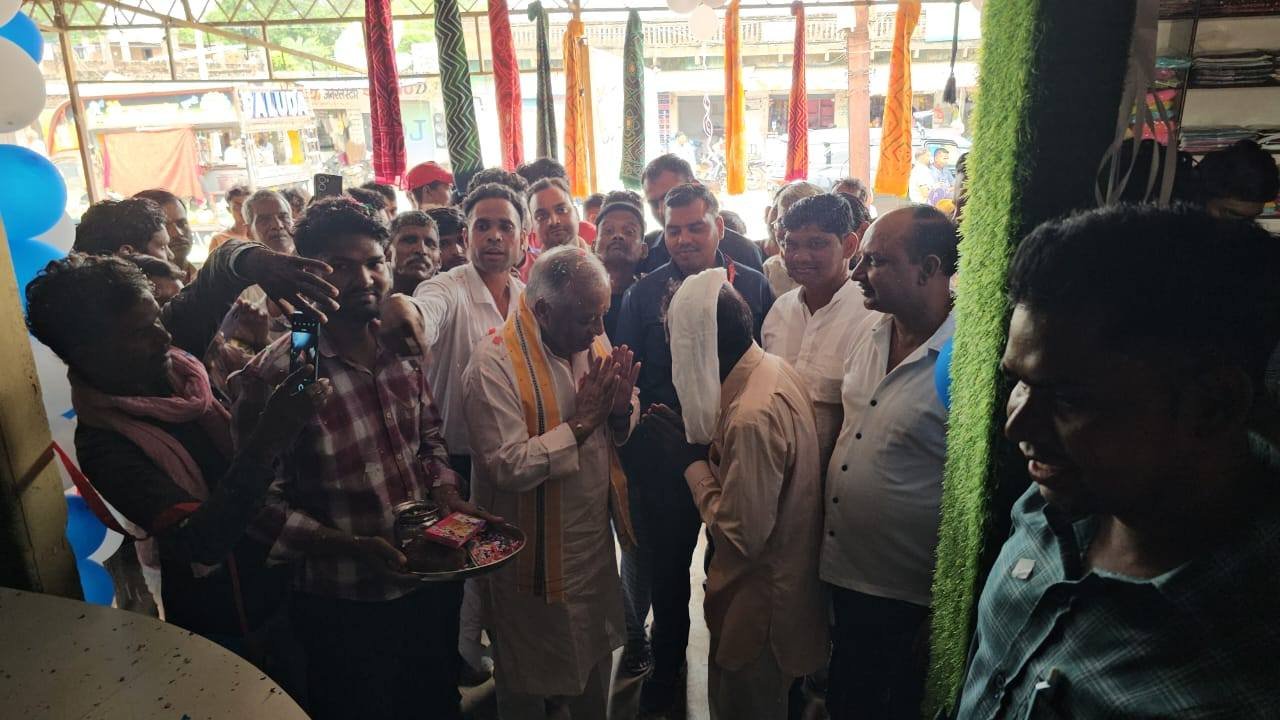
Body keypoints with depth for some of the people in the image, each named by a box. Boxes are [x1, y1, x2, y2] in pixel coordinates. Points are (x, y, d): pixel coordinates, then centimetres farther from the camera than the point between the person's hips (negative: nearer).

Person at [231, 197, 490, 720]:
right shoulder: (276, 375, -19)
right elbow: (264, 503, -17)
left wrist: (447, 498, -6)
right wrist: (354, 548, -25)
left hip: (433, 587, 5)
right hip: (345, 610, -5)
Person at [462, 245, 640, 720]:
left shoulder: (591, 339, -2)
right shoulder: (495, 364, -23)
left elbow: (623, 429, 5)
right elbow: (508, 466, -30)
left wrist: (620, 408, -17)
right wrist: (582, 421, -26)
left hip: (596, 540, 6)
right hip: (536, 554, -6)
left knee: (594, 658, 26)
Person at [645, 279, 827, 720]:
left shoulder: (752, 416, -33)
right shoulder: (775, 369, -3)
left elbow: (742, 535, -28)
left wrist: (692, 464, -18)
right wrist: (698, 440, -3)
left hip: (760, 604, -9)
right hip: (785, 579, 9)